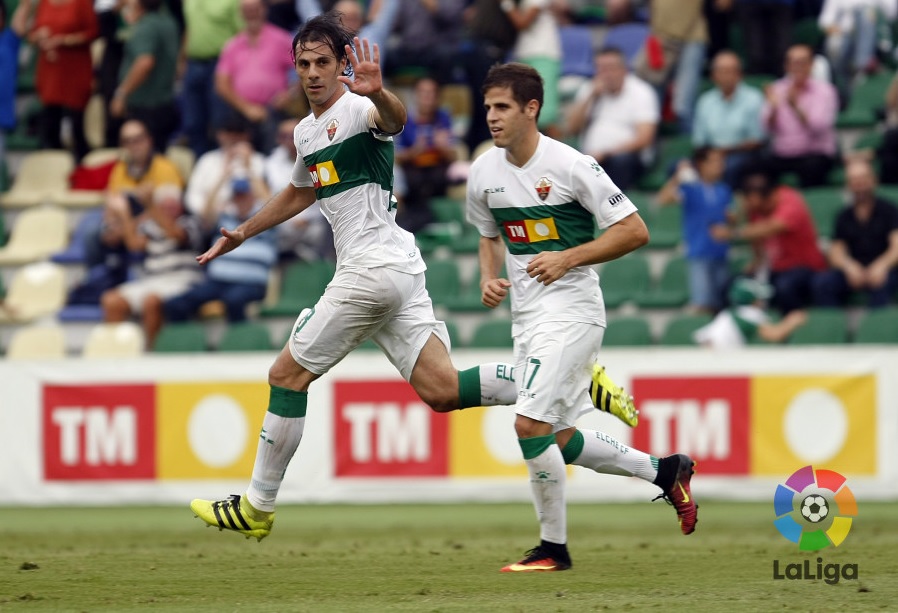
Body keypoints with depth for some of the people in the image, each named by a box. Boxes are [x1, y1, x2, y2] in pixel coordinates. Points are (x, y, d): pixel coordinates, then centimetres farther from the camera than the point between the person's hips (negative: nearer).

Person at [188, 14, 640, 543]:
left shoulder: (355, 108, -9)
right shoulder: (307, 132, 20)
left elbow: (395, 119, -35)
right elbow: (301, 193, 39)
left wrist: (378, 93, -57)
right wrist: (243, 232, 42)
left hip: (376, 267, -9)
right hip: (400, 270, 9)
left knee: (287, 376, -1)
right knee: (441, 390, -1)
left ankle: (257, 508, 7)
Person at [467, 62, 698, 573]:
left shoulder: (570, 165, -15)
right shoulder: (484, 172, 4)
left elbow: (635, 231, -12)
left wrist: (567, 258, -20)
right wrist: (489, 278, 3)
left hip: (572, 313, -8)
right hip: (526, 316, 8)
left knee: (531, 424, -18)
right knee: (559, 442, 10)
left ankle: (554, 547, -5)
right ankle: (664, 470, 30)